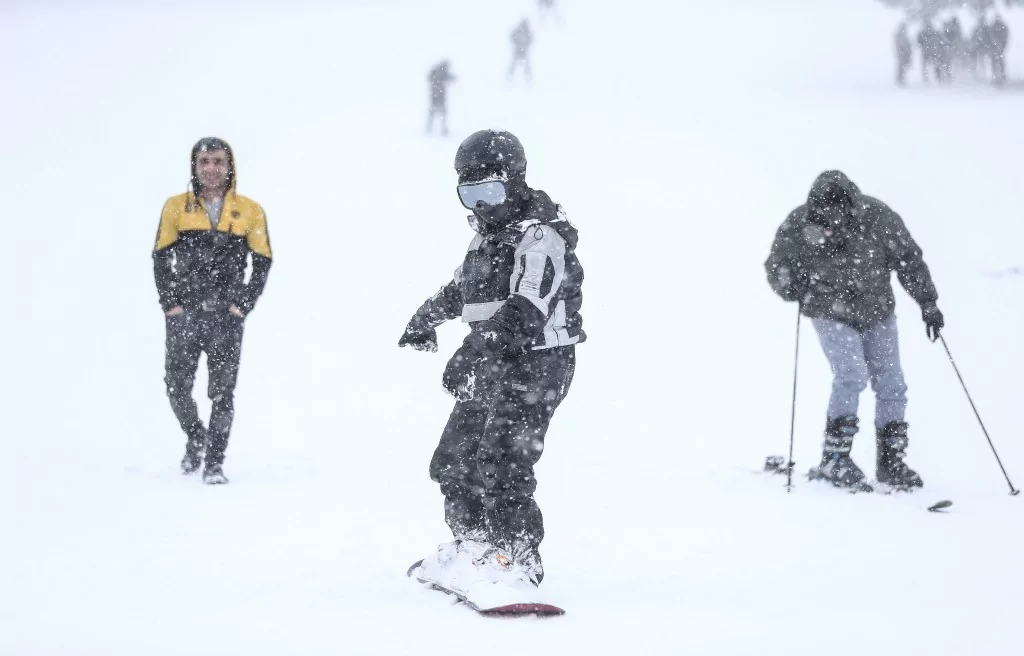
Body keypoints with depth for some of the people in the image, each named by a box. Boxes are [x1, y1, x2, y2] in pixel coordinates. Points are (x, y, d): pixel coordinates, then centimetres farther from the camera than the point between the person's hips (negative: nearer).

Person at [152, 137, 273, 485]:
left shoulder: (250, 211, 4)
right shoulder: (176, 207, 5)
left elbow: (262, 261, 7)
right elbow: (160, 259, 8)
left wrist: (243, 304, -4)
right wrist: (170, 304, -3)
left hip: (227, 314, -1)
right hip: (184, 312, 1)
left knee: (223, 390, -3)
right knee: (177, 385, -2)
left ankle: (215, 462, 4)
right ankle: (195, 437, 25)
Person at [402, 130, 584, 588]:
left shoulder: (541, 238, -17)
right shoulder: (488, 232, 13)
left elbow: (526, 309, -31)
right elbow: (462, 285, 32)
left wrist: (473, 353, -40)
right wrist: (427, 317, 39)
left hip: (535, 365, -9)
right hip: (491, 366, 9)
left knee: (500, 467, -18)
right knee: (453, 461, 13)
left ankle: (518, 560, -11)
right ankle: (471, 543, 30)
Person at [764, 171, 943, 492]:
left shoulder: (876, 217, -20)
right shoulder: (798, 227, -21)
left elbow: (909, 258, -6)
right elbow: (775, 266, -4)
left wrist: (927, 302, -5)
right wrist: (791, 286, -25)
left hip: (877, 312, 3)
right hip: (832, 316, -2)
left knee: (891, 384, 1)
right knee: (851, 375, -20)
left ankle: (891, 461, 15)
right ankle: (834, 459, -12)